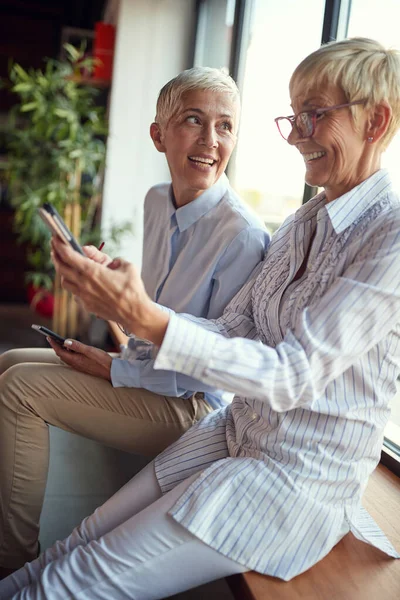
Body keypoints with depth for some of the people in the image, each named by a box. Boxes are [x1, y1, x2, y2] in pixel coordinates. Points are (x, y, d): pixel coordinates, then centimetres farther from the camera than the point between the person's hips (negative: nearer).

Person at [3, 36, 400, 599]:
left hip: (300, 478, -7)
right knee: (73, 548, 4)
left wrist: (146, 319, -32)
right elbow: (231, 331, 3)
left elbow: (294, 376, -24)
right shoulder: (303, 222, 7)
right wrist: (128, 305, -11)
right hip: (236, 433, 7)